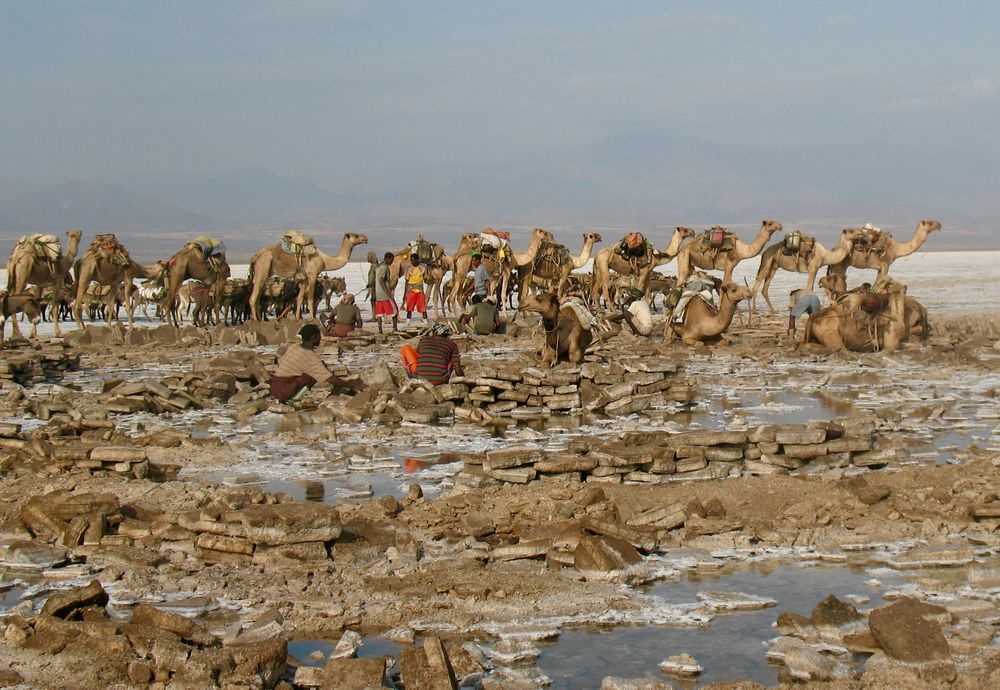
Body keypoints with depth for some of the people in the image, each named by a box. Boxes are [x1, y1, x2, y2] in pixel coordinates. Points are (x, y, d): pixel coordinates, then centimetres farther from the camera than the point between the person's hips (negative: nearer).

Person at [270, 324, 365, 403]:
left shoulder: (293, 347, 8)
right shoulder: (311, 357, -13)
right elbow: (330, 379, -14)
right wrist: (352, 385, -3)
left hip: (274, 389, 8)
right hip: (285, 391, -8)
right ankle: (295, 398, -9)